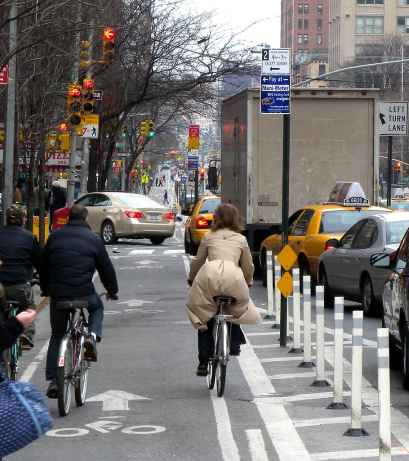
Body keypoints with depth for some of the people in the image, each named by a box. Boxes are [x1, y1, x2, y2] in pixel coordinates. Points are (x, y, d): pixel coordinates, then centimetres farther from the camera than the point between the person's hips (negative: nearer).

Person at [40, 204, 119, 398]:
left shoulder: (55, 237, 9)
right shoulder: (93, 239, 2)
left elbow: (44, 267, 17)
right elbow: (106, 268, 8)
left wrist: (45, 289, 31)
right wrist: (112, 290, 23)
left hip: (57, 294, 2)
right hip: (84, 293, -2)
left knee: (57, 335, 17)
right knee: (97, 308, 33)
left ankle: (52, 380, 9)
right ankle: (93, 336, 3)